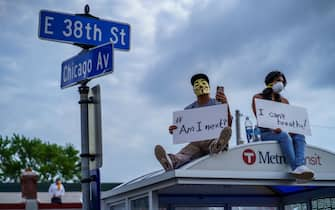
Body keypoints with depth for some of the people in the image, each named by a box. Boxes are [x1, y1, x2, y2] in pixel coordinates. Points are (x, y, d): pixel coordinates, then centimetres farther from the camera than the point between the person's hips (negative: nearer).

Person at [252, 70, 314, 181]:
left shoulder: (284, 101, 23)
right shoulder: (258, 98, 9)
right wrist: (272, 127, -24)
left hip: (282, 132, 5)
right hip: (267, 133, -5)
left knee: (299, 136, -27)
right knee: (284, 135, -36)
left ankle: (300, 167, -50)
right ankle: (296, 169, -48)